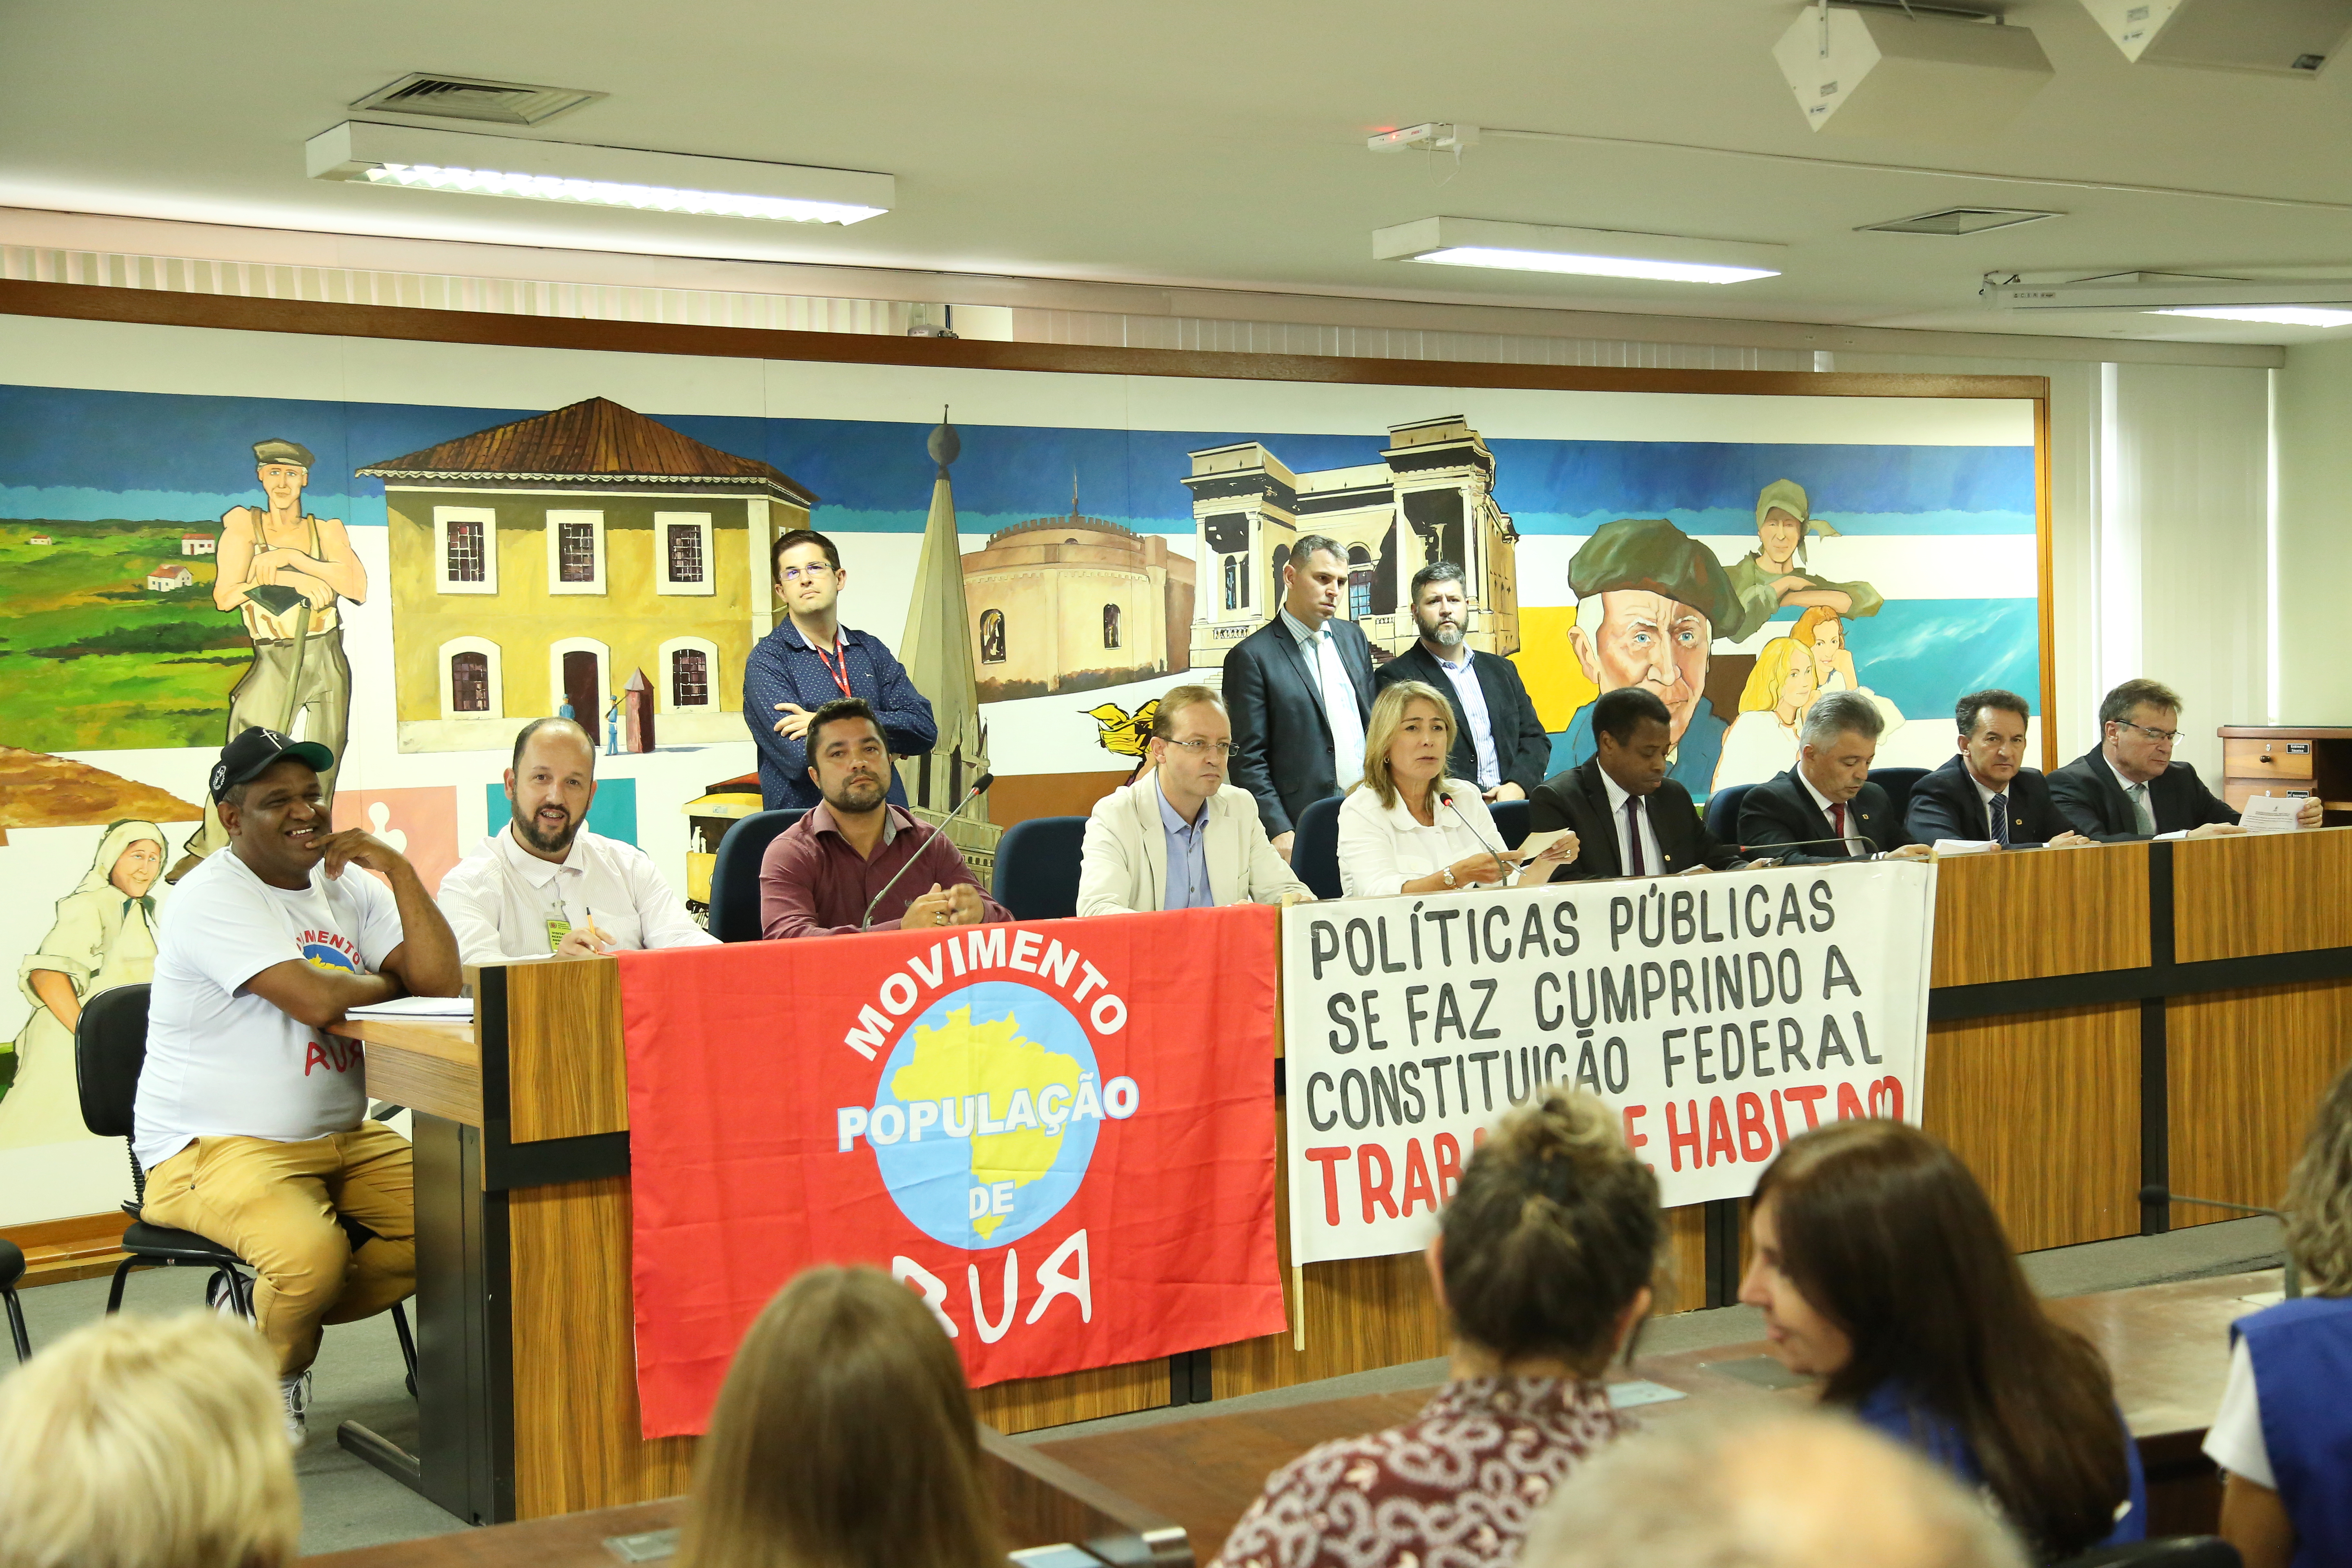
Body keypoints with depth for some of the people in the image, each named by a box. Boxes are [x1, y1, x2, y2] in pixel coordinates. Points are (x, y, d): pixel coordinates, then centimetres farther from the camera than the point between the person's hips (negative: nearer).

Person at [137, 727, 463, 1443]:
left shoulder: (349, 887, 9)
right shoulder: (212, 898, -13)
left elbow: (442, 983, -4)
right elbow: (315, 1000, -25)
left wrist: (398, 868, -8)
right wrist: (394, 982, -5)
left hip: (344, 1138, 8)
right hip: (217, 1147, -8)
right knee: (313, 1255, -33)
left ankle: (260, 1316, 9)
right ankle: (276, 1371, 5)